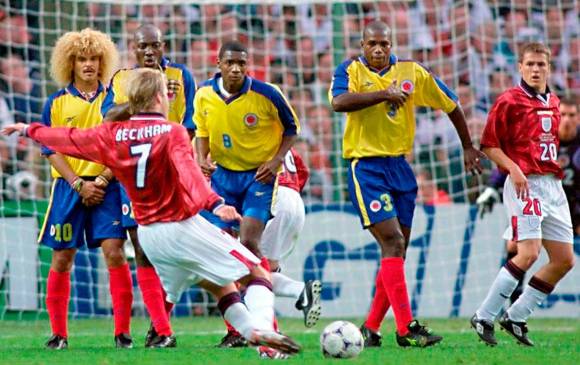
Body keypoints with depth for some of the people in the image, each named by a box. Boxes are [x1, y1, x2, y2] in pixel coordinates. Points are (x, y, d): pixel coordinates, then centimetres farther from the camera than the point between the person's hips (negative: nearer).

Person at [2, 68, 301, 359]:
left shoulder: (111, 136, 4)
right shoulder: (173, 133, -12)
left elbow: (68, 139, 17)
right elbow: (189, 173, -30)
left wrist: (29, 130, 34)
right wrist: (214, 204, -44)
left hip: (148, 233, 7)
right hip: (183, 225, -7)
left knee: (218, 286, 22)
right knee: (256, 273, -7)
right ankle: (262, 328, -31)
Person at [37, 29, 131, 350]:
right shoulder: (57, 103, 5)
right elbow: (51, 149, 1)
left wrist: (103, 180, -10)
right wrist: (79, 184, -10)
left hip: (106, 186, 0)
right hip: (69, 186, 0)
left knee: (114, 251, -12)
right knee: (62, 258, 1)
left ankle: (122, 331, -7)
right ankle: (58, 333, 10)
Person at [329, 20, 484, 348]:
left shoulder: (412, 73, 5)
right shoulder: (351, 70, -5)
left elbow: (450, 104, 16)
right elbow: (339, 102, -26)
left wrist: (468, 147, 21)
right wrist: (384, 93, -25)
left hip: (400, 166, 5)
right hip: (366, 165, -5)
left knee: (398, 251, 7)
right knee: (392, 242, -17)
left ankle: (371, 328, 18)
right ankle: (406, 329, -20)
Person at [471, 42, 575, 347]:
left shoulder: (553, 103, 16)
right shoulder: (509, 101, -5)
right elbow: (488, 145, -6)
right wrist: (513, 169, -19)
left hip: (553, 184, 8)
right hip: (525, 184, -8)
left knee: (564, 259, 3)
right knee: (529, 253, -20)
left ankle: (516, 317, 12)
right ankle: (484, 318, -10)